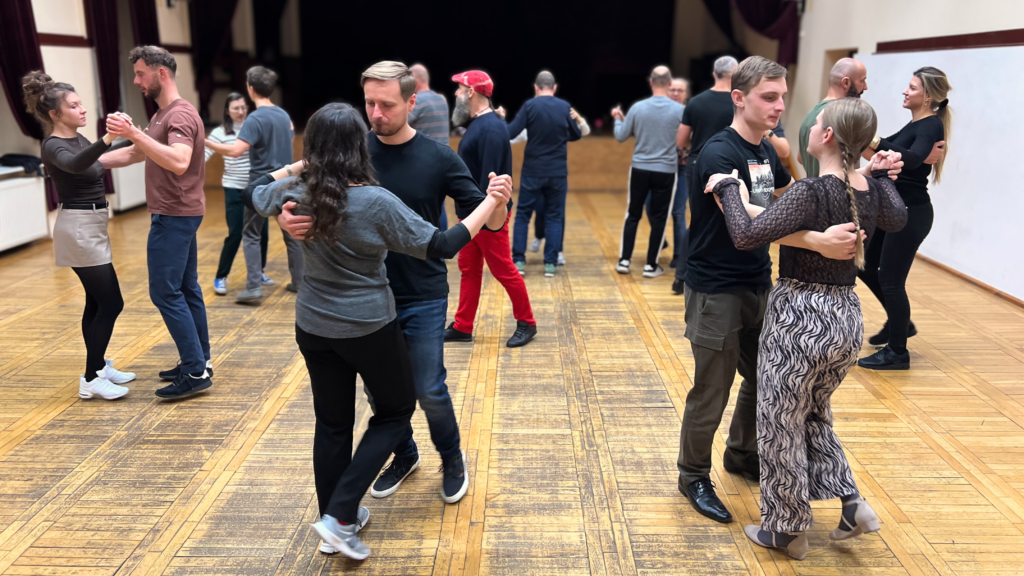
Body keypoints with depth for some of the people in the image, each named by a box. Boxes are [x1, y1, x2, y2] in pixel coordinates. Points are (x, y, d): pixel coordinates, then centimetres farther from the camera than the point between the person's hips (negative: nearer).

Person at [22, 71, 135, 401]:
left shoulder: (79, 139, 10)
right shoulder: (53, 146, -17)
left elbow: (97, 165, 30)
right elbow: (75, 165, -41)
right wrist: (106, 139, -57)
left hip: (91, 227, 9)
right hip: (78, 229, -9)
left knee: (97, 301, 14)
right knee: (111, 303, -8)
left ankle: (99, 366, 24)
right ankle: (90, 379, -2)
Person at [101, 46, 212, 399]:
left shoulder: (180, 115, -15)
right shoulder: (163, 115, 17)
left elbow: (179, 162, -32)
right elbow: (135, 154, 22)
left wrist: (135, 133, -33)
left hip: (176, 216, -10)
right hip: (178, 215, 10)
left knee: (165, 292, -8)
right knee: (185, 289, 12)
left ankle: (195, 371, -5)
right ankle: (199, 362, 19)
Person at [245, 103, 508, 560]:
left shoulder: (297, 193, -5)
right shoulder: (376, 202, -20)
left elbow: (256, 192, 19)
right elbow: (441, 246, -17)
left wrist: (297, 167, 26)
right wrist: (490, 204, -12)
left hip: (314, 327, 5)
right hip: (370, 328, -5)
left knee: (332, 423, 17)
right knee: (396, 411, 15)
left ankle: (337, 520, 29)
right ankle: (339, 516, 7)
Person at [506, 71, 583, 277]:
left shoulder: (530, 105, -8)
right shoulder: (565, 107, 0)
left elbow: (510, 132, -13)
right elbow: (576, 135, 12)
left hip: (532, 171, -1)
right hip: (558, 172, 2)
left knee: (523, 214, 9)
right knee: (554, 216, 10)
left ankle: (519, 261, 6)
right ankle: (550, 263, 6)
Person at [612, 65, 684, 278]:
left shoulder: (637, 107, -5)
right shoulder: (680, 110, -8)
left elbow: (620, 136, 3)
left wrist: (617, 119, 21)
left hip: (640, 169, 2)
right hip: (666, 171, -1)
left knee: (633, 215, 14)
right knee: (659, 218, 7)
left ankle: (624, 260, 15)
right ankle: (651, 265, 12)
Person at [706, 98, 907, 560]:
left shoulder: (810, 192, -21)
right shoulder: (870, 190, 3)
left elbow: (747, 235, -28)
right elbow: (897, 220, 25)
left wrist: (728, 188, -16)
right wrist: (881, 175, 25)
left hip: (801, 318, -7)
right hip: (847, 317, 8)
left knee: (782, 427, 10)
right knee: (815, 415, 29)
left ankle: (787, 530, 25)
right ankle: (851, 502, 23)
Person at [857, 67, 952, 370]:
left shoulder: (931, 126, -15)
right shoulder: (915, 124, 13)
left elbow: (913, 159, -35)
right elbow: (891, 152, 23)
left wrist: (874, 142, -48)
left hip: (912, 214, -9)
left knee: (891, 279, -4)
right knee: (866, 267, 16)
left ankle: (897, 352, 9)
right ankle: (899, 323, 35)